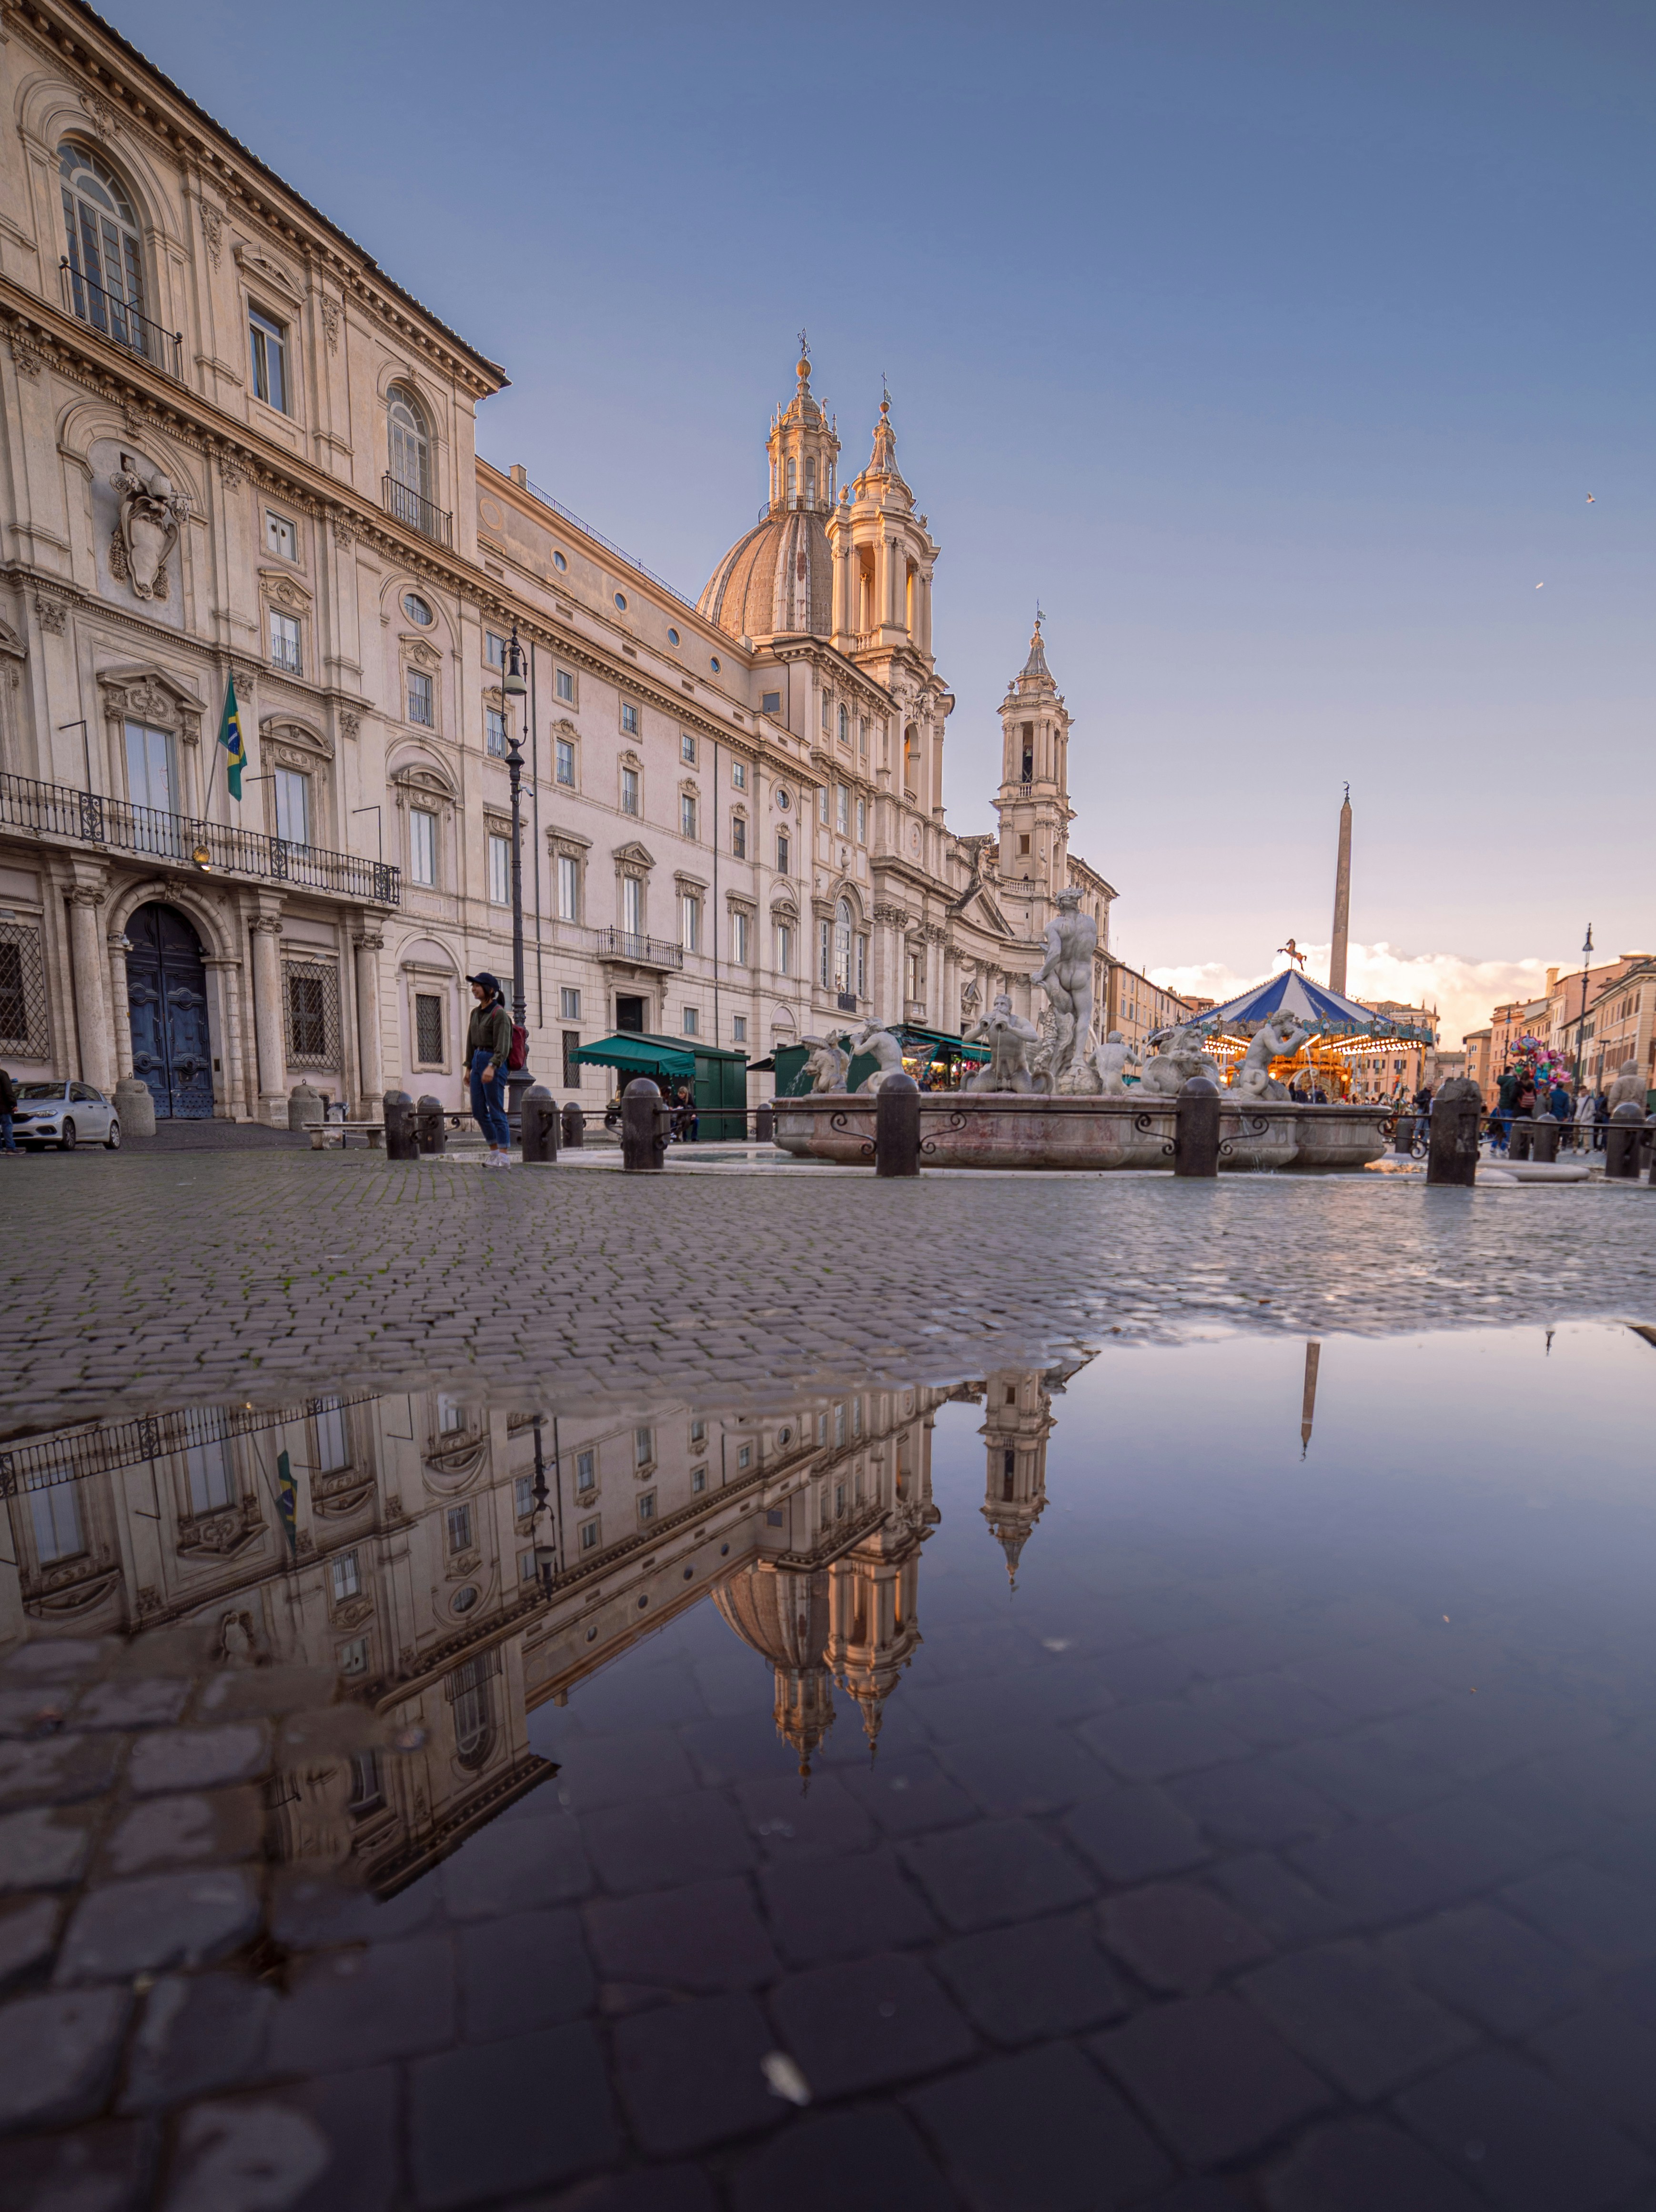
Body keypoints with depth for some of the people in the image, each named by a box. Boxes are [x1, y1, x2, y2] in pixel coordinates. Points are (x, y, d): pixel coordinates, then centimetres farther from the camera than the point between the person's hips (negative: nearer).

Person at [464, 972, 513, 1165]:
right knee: (478, 1110, 8)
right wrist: (469, 1068, 17)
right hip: (478, 1061, 8)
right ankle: (494, 1152, 17)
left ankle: (505, 1157, -3)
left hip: (494, 1063, -8)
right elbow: (471, 1042, 18)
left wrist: (492, 1067, -33)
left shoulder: (499, 1013, -12)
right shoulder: (476, 1012, 13)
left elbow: (503, 1046, -21)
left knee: (496, 1111, -7)